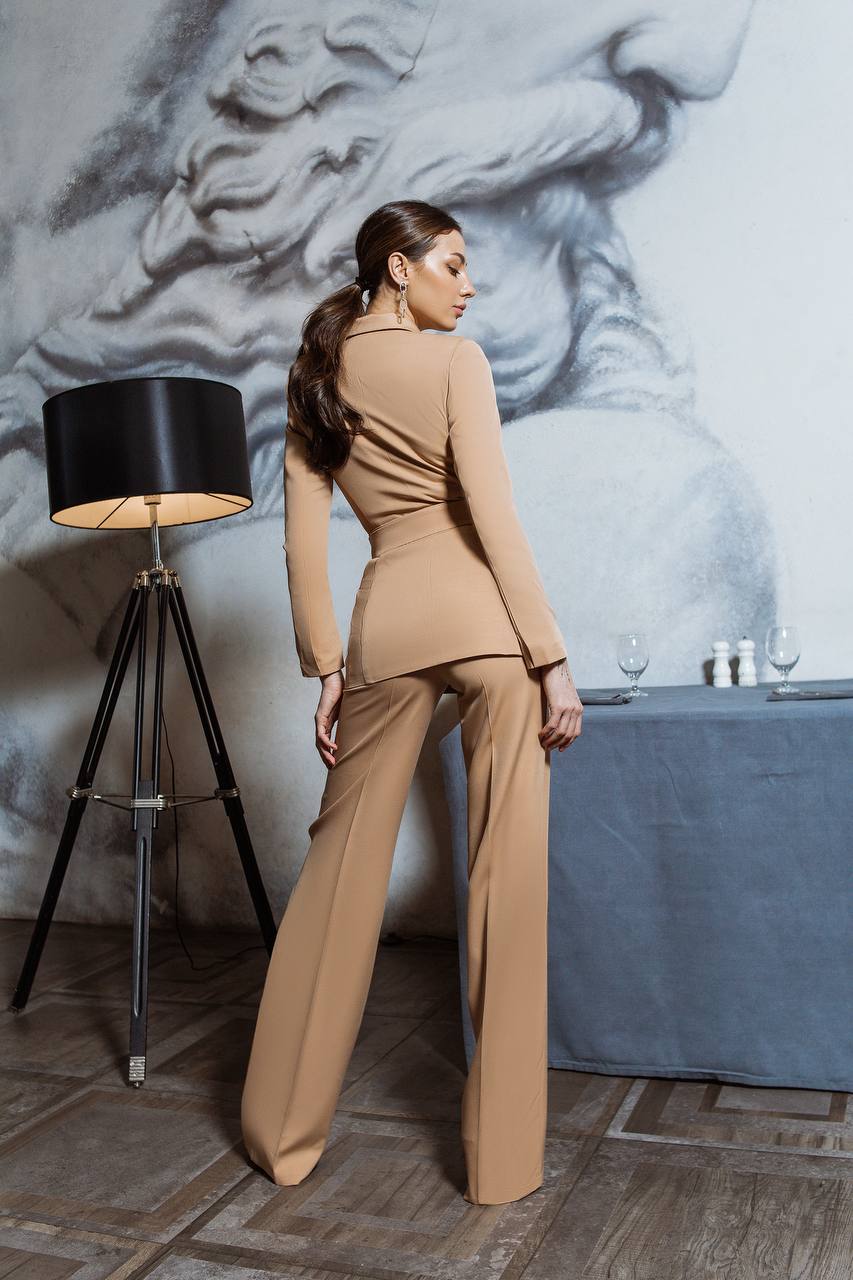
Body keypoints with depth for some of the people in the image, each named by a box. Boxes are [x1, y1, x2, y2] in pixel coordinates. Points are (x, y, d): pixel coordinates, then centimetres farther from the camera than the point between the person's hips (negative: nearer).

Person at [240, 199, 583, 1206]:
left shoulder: (315, 376, 15)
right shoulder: (454, 361, 0)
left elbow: (304, 535, 10)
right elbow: (494, 517, -9)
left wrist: (324, 666, 12)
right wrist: (552, 658, -8)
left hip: (386, 621, 5)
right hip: (485, 614, -4)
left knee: (342, 860, 11)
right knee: (507, 874, 1)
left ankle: (282, 1131, 21)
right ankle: (502, 1155, 10)